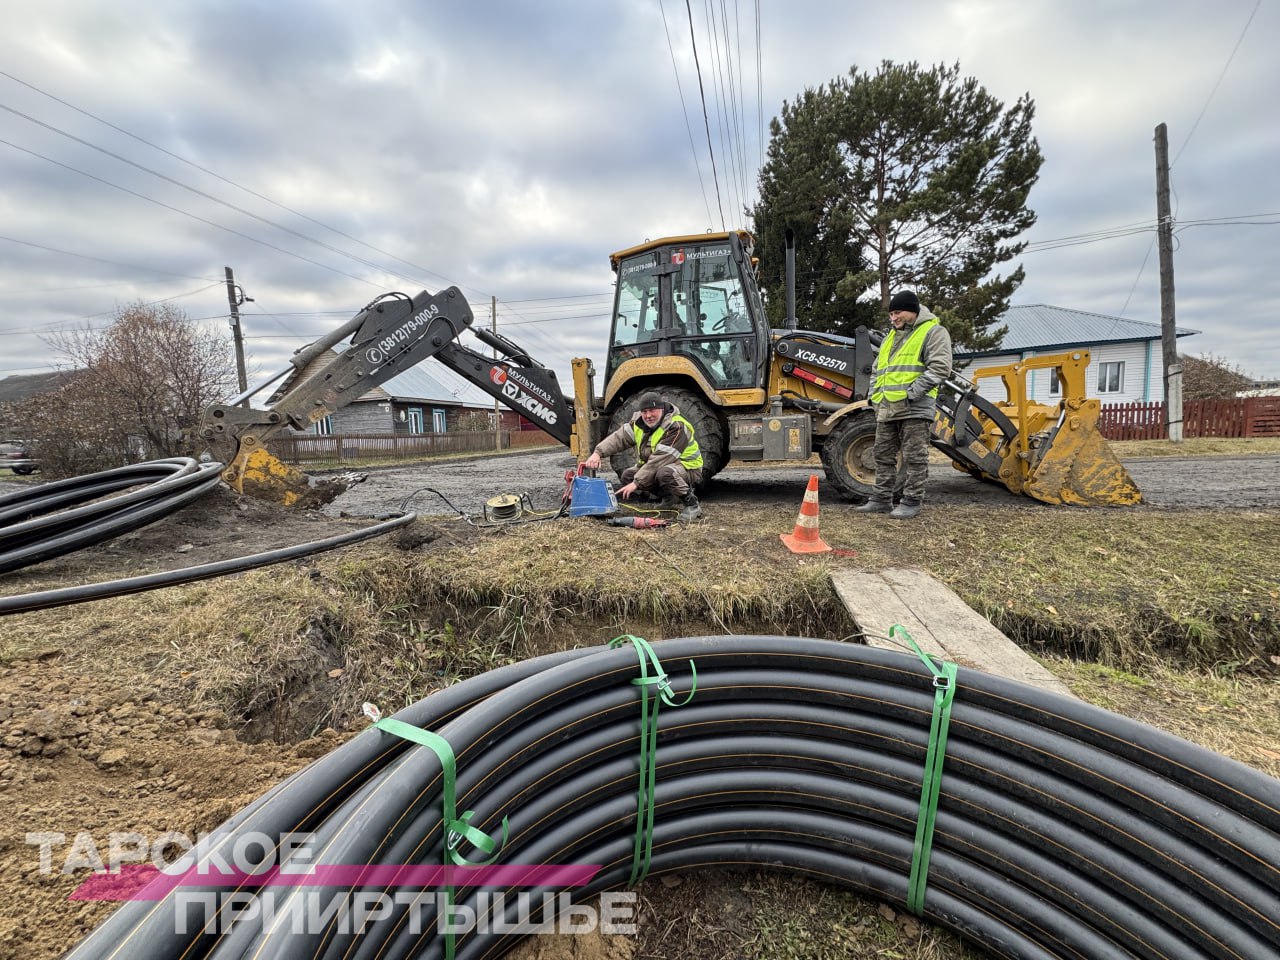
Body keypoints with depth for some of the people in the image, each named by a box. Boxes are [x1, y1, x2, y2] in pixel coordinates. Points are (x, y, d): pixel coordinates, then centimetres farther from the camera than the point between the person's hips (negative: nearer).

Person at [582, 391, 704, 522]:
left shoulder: (676, 427, -27)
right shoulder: (639, 422, -2)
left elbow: (659, 460, -33)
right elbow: (618, 438, -10)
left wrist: (636, 483, -34)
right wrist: (598, 453, -28)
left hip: (688, 467, -8)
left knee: (665, 473, -39)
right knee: (628, 476, -4)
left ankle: (692, 505, -15)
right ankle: (672, 497, 10)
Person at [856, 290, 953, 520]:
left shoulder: (933, 332, 0)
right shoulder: (890, 337, 23)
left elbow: (940, 368, -12)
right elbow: (877, 370, 28)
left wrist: (912, 393, -18)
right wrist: (875, 394, 12)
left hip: (914, 408, -8)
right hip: (886, 408, 8)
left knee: (915, 457, -1)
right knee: (884, 455, 11)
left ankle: (912, 501, 7)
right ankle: (882, 499, 19)